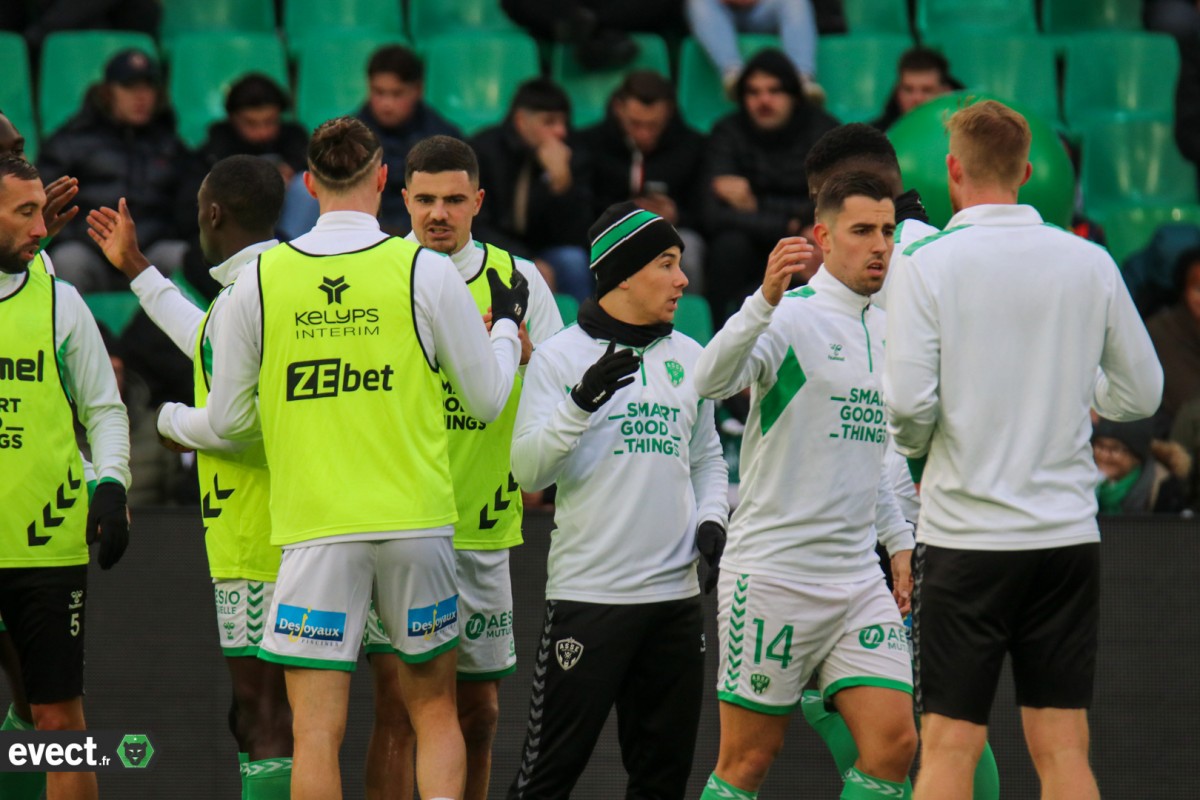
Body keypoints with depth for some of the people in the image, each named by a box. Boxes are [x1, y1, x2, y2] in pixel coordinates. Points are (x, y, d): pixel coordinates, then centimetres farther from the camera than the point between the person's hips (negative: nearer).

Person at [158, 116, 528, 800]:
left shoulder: (258, 280, 0)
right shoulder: (426, 272, -2)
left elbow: (230, 419, 7)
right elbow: (488, 401, 6)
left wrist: (175, 421, 31)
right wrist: (507, 325, 26)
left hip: (313, 528, -1)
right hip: (417, 520, 1)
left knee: (317, 731, -2)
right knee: (435, 710, 13)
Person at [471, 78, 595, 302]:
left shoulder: (574, 158, -4)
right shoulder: (484, 149, -9)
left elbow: (574, 237, -13)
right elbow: (476, 227, -11)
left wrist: (561, 179, -27)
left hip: (543, 257, 2)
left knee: (573, 261, -28)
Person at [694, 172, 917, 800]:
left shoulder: (885, 330, 14)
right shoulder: (791, 317, -9)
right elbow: (712, 379, -29)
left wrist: (899, 542, 20)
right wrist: (765, 300, -44)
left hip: (859, 578, 7)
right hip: (773, 572, -7)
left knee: (894, 743, -6)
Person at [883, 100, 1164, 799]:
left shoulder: (928, 264, -7)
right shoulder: (1090, 263, 2)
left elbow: (908, 402, -13)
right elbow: (1142, 393, 9)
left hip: (966, 537, -3)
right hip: (1067, 532, 3)